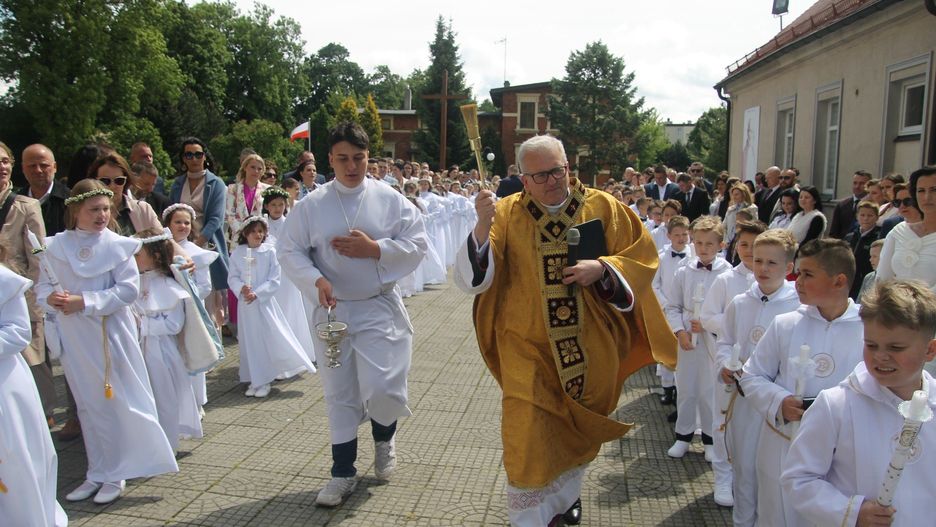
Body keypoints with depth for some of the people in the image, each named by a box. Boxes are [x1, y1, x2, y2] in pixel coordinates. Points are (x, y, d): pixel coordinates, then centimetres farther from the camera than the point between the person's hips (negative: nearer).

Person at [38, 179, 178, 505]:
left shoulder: (117, 245, -6)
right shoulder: (56, 246, 3)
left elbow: (128, 289, -12)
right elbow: (42, 287, 6)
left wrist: (84, 302, -18)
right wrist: (51, 298, -16)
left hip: (110, 334, -3)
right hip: (72, 337, 4)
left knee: (116, 403, 3)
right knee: (88, 407, 14)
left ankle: (114, 474, 18)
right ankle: (97, 473, 27)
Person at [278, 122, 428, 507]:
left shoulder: (390, 200, -4)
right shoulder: (311, 205, -2)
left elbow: (416, 244, -5)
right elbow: (289, 251, -2)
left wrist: (375, 249, -18)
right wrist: (316, 280, -18)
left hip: (380, 307, -1)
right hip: (332, 310, 2)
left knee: (381, 390, -7)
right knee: (339, 395, 10)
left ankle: (385, 436, 30)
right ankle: (343, 473, 27)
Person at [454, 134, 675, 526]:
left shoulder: (603, 207, -3)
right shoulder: (507, 213, -8)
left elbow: (643, 254, 1)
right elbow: (471, 278, -15)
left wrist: (602, 268, -17)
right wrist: (482, 227, -33)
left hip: (589, 347, 3)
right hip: (528, 347, -2)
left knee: (580, 426, 20)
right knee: (528, 434, -5)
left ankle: (567, 492, 49)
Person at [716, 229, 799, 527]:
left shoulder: (799, 307, -11)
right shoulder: (739, 304, 3)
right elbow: (724, 343, 12)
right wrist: (725, 365, -7)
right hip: (742, 396, 4)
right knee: (743, 463, 15)